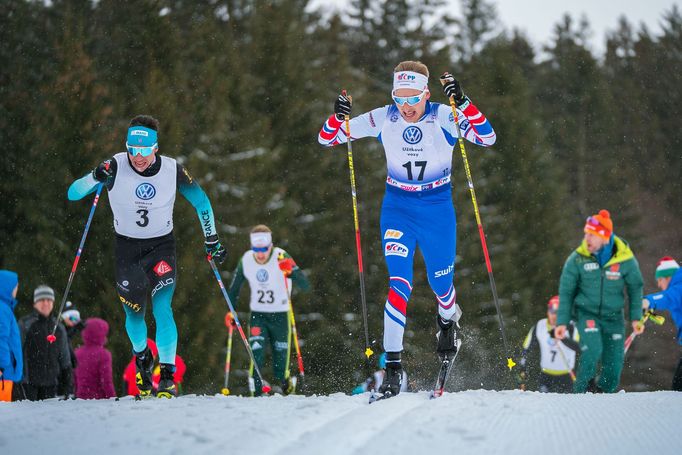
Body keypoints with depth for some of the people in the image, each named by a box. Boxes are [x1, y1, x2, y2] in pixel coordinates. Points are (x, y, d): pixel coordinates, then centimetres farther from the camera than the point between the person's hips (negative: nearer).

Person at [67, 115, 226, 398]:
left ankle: (168, 374, -13)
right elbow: (73, 194, -17)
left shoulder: (172, 170, -15)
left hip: (161, 247, -1)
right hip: (127, 247, 1)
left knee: (162, 309, -17)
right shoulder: (116, 168, -17)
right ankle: (142, 355, 34)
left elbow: (201, 202, 1)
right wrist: (96, 178, -36)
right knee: (134, 312, 4)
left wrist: (212, 241, 3)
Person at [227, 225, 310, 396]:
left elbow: (305, 286, -28)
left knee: (280, 369, 4)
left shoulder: (281, 258, -19)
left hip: (280, 316, -2)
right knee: (256, 353, -23)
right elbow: (234, 288, 8)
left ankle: (288, 386, 36)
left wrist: (291, 271, -46)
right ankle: (256, 394, -14)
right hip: (258, 316, 2)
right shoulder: (246, 261, -9)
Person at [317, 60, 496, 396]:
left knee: (441, 282, 12)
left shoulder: (444, 117, -14)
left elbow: (487, 138, -28)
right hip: (397, 207, 0)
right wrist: (337, 116, -26)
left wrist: (461, 102, -37)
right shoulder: (383, 119, -9)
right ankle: (392, 364, -15)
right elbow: (326, 139, -5)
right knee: (399, 283, -16)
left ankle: (448, 322, 49)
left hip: (437, 208, 0)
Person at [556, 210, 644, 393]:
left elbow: (635, 288, 4)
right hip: (587, 313, -2)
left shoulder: (625, 259, -10)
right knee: (592, 350, -25)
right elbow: (566, 291, -2)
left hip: (613, 316, 2)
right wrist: (562, 322, -4)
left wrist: (636, 317, -1)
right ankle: (580, 391, -7)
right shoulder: (577, 259, -12)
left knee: (614, 364, 0)